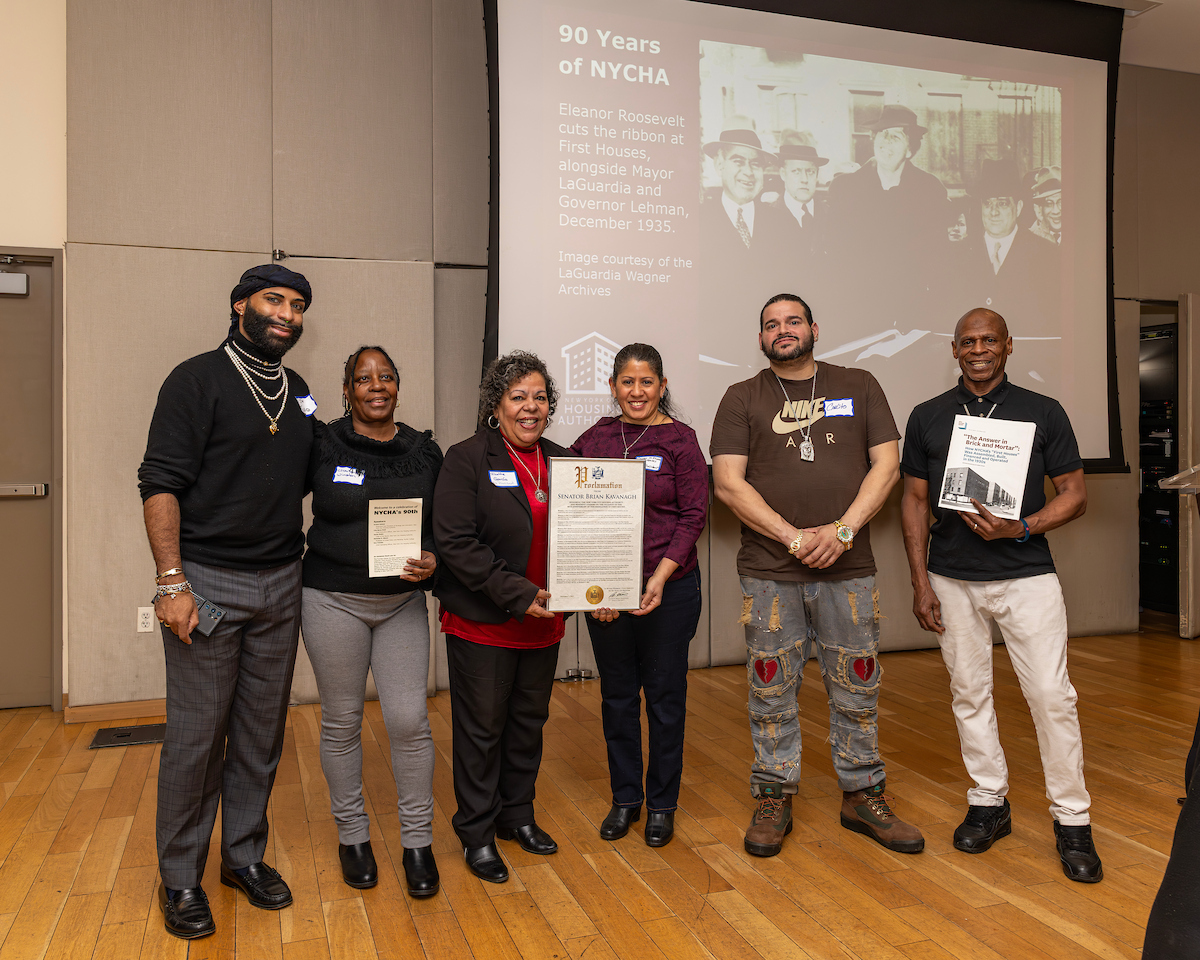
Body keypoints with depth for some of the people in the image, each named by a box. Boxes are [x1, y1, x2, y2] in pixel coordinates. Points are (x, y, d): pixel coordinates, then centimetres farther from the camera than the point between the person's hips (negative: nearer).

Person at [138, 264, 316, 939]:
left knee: (262, 732, 12)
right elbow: (160, 484, -11)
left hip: (281, 585, 5)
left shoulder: (300, 394, 12)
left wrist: (300, 557, 8)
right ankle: (181, 878, 20)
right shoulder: (199, 379, -5)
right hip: (207, 581, -5)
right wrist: (172, 583, -17)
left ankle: (246, 856, 29)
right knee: (196, 736, 2)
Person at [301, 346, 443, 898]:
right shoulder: (322, 446, -3)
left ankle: (417, 841, 15)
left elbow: (442, 526, 10)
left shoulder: (423, 451, 5)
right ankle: (352, 836, 27)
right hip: (333, 600, -1)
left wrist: (432, 561, -9)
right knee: (341, 721, 8)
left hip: (402, 601, 2)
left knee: (409, 720, -2)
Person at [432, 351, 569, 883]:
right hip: (482, 622, -5)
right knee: (482, 728, 7)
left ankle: (518, 815, 37)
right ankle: (477, 833, 26)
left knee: (529, 721, 18)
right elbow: (455, 542, -18)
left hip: (543, 622, 5)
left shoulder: (562, 462, 8)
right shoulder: (467, 460, -10)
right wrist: (517, 594, -21)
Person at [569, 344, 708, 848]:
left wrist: (660, 578, -15)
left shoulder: (680, 440, -4)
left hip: (669, 587, -2)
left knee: (665, 694, 8)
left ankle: (662, 803, 26)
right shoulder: (594, 439, 4)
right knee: (617, 694, 13)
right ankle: (625, 798, 30)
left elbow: (693, 515, -6)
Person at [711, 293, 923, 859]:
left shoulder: (859, 387, 10)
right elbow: (728, 483, -4)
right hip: (769, 572, -1)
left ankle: (863, 797, 25)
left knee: (857, 689, 10)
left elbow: (886, 464, 3)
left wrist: (842, 530, -10)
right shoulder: (743, 399, 5)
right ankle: (773, 800, 21)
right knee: (771, 691, 6)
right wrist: (793, 537, -12)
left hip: (848, 568, 1)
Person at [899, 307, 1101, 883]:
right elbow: (915, 501, 6)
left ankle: (1072, 820, 12)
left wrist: (1020, 528, -16)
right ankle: (988, 803, 24)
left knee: (1051, 695, -3)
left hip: (1026, 574, -2)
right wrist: (920, 582, 0)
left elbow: (1074, 494, 3)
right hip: (953, 580, 2)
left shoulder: (1043, 413, 2)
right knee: (969, 693, 9)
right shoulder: (928, 418, 5)